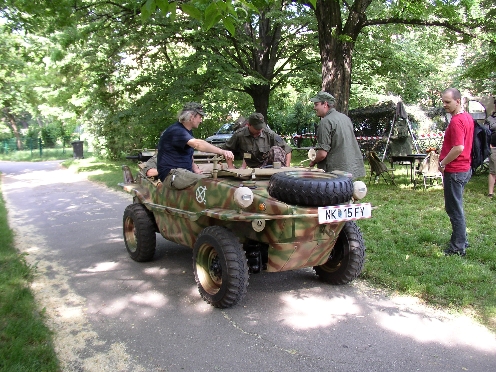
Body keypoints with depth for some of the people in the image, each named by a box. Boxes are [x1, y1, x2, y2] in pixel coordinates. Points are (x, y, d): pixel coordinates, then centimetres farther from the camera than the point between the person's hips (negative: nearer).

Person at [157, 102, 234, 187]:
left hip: (186, 171, 10)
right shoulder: (176, 131, -16)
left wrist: (194, 167, 6)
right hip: (171, 174, -10)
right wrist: (222, 152, -41)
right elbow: (198, 144, -33)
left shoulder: (188, 132, 19)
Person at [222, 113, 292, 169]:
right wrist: (231, 168, -5)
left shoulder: (269, 134, -10)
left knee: (276, 149, -31)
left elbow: (287, 149, -8)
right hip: (257, 167, -1)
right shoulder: (240, 135, -8)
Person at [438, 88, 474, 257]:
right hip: (464, 168, 10)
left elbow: (458, 148, -28)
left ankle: (458, 248, 7)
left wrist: (443, 163, -16)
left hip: (454, 171, -10)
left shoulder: (456, 121, -20)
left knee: (454, 210, -2)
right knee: (455, 208, 20)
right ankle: (461, 241, 31)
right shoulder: (468, 117, 12)